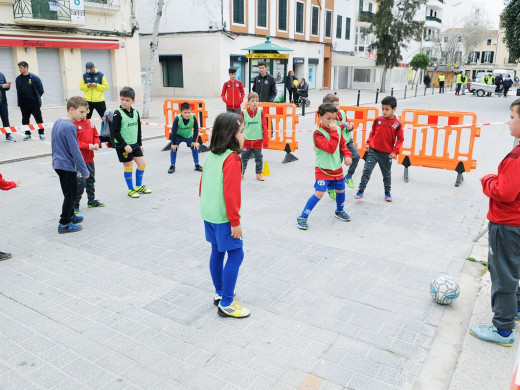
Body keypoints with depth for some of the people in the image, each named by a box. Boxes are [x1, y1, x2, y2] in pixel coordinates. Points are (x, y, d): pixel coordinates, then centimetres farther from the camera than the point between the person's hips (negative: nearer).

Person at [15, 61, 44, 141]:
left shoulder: (34, 78, -6)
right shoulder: (18, 79, 6)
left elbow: (41, 89, -1)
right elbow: (18, 91, 16)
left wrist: (37, 98, 4)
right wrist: (20, 100, 10)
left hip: (34, 103, -4)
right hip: (23, 104, 4)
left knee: (38, 119, 1)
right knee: (25, 120, 9)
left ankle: (41, 133, 11)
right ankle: (27, 134, 19)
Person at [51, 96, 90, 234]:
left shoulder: (57, 123, 7)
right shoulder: (70, 127, -22)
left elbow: (54, 145, 17)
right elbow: (75, 151, -22)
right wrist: (84, 171, -17)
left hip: (58, 164, 9)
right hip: (67, 166, -9)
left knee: (69, 192, 22)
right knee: (71, 194, 1)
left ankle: (70, 215, 36)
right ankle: (64, 224, 7)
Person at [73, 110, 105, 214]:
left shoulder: (90, 123, 7)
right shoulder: (74, 124, -13)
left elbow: (96, 136, 17)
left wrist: (97, 144, -3)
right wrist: (87, 146, -22)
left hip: (90, 158, 7)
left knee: (91, 180, 19)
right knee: (80, 182, -8)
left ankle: (91, 201, 36)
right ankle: (75, 204, 6)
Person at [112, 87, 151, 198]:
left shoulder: (135, 112, 5)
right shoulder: (118, 113, -13)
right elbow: (115, 132, -15)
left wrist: (140, 144, 14)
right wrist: (125, 145, -20)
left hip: (134, 144, 6)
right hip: (123, 146, -6)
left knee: (142, 164, 8)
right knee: (128, 167, 2)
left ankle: (139, 186, 27)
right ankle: (131, 189, 19)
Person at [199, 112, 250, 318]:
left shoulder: (210, 155, 7)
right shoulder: (232, 158, -19)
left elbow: (202, 185, 14)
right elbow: (231, 193, -22)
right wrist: (235, 222, -17)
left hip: (208, 214, 9)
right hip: (223, 217, -9)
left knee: (217, 252, 18)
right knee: (235, 255, -2)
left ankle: (220, 293, 32)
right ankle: (226, 304, 2)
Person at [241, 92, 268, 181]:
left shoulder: (261, 112, -4)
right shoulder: (244, 113, -5)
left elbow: (264, 127, -3)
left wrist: (265, 140, -5)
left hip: (258, 141, 0)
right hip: (246, 141, 0)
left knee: (258, 158, 10)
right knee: (244, 158, 9)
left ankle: (259, 173, 25)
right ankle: (241, 173, 23)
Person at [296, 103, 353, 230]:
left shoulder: (338, 130, 2)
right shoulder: (318, 134, -20)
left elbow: (343, 145, 16)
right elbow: (331, 148, -30)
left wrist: (347, 155, 0)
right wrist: (333, 132, -30)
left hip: (337, 168, 7)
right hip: (323, 170, -7)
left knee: (340, 190, 19)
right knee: (319, 193, -17)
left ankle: (339, 211, 47)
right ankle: (302, 217, -6)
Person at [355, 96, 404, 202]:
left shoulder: (397, 124, -7)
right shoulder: (378, 120, -1)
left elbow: (400, 139, -2)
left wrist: (395, 151, -11)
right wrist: (368, 143, -1)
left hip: (387, 154, -1)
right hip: (373, 150, 1)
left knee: (387, 174, 14)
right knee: (367, 170, -5)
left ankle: (387, 192, 31)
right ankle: (361, 191, 3)